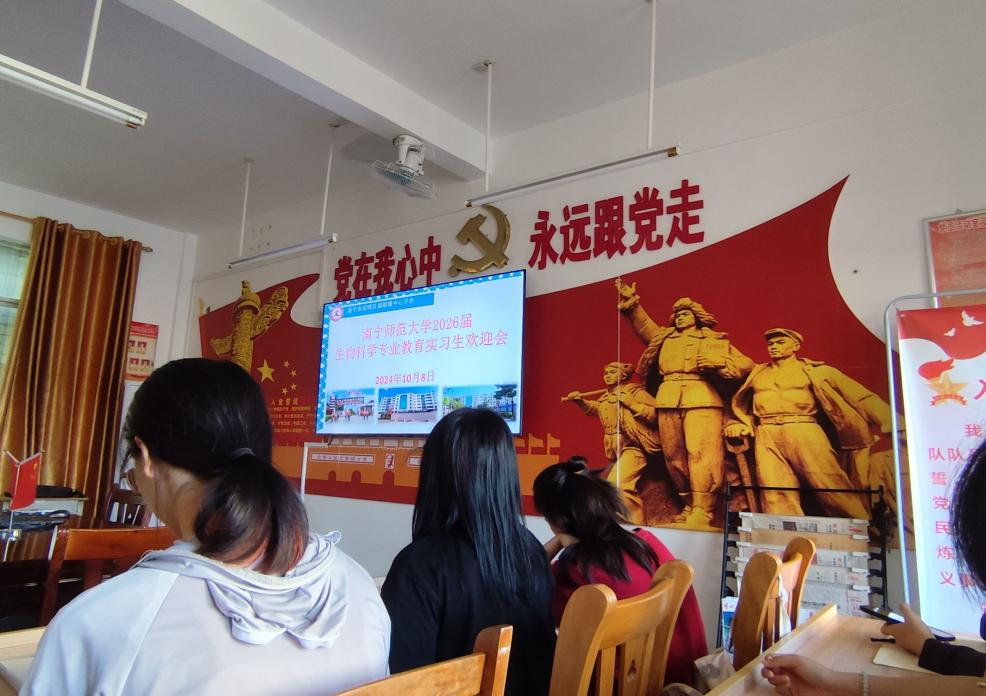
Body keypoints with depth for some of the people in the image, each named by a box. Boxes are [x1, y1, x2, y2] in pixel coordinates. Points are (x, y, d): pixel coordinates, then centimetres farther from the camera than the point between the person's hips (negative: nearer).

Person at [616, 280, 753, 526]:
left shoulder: (715, 340, 18)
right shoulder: (665, 337, 29)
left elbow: (745, 364, 12)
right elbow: (643, 326, 20)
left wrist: (719, 362, -5)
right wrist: (630, 303, 8)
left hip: (702, 399, -4)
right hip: (667, 400, 4)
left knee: (701, 452, -15)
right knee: (673, 455, 2)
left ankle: (702, 510, -16)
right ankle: (688, 504, 14)